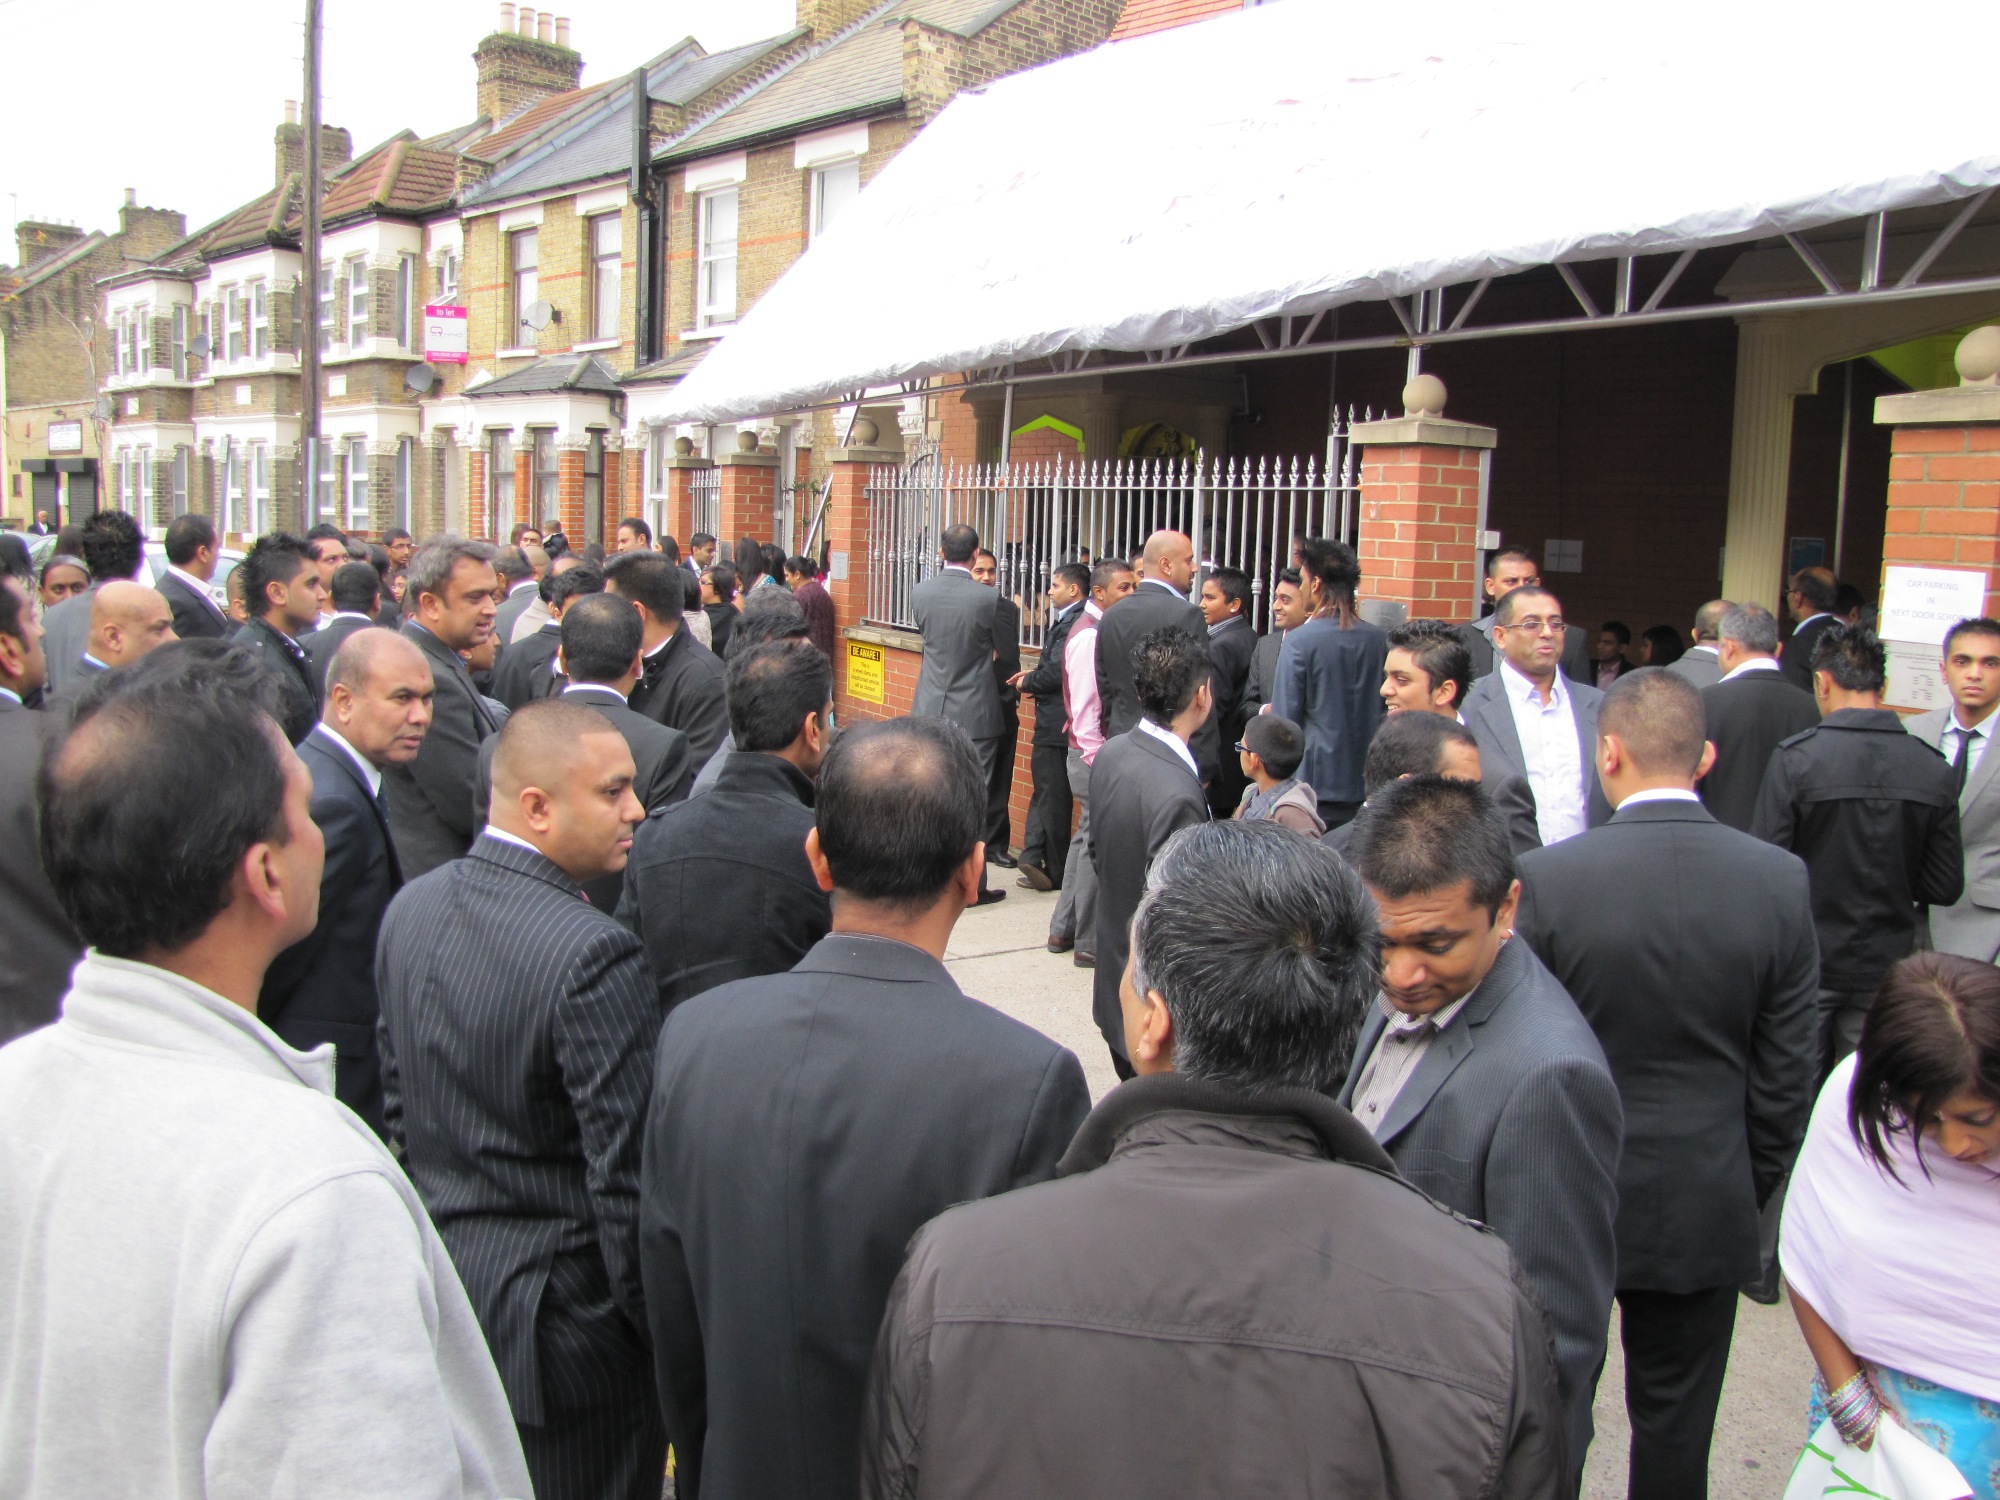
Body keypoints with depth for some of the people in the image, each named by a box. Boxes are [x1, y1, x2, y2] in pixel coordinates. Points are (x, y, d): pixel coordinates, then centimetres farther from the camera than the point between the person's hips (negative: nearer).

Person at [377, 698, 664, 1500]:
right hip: (564, 1318, -7)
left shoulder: (411, 906, -2)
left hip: (440, 1281, 8)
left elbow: (398, 1101, 9)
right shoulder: (595, 956, -27)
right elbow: (626, 1174, -24)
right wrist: (663, 1334, -12)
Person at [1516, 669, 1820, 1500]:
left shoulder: (1547, 875, -18)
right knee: (1677, 1427, 17)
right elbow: (1788, 1067, -2)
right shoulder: (1781, 880, -9)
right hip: (1709, 1204, 2)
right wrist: (1753, 1186, 12)